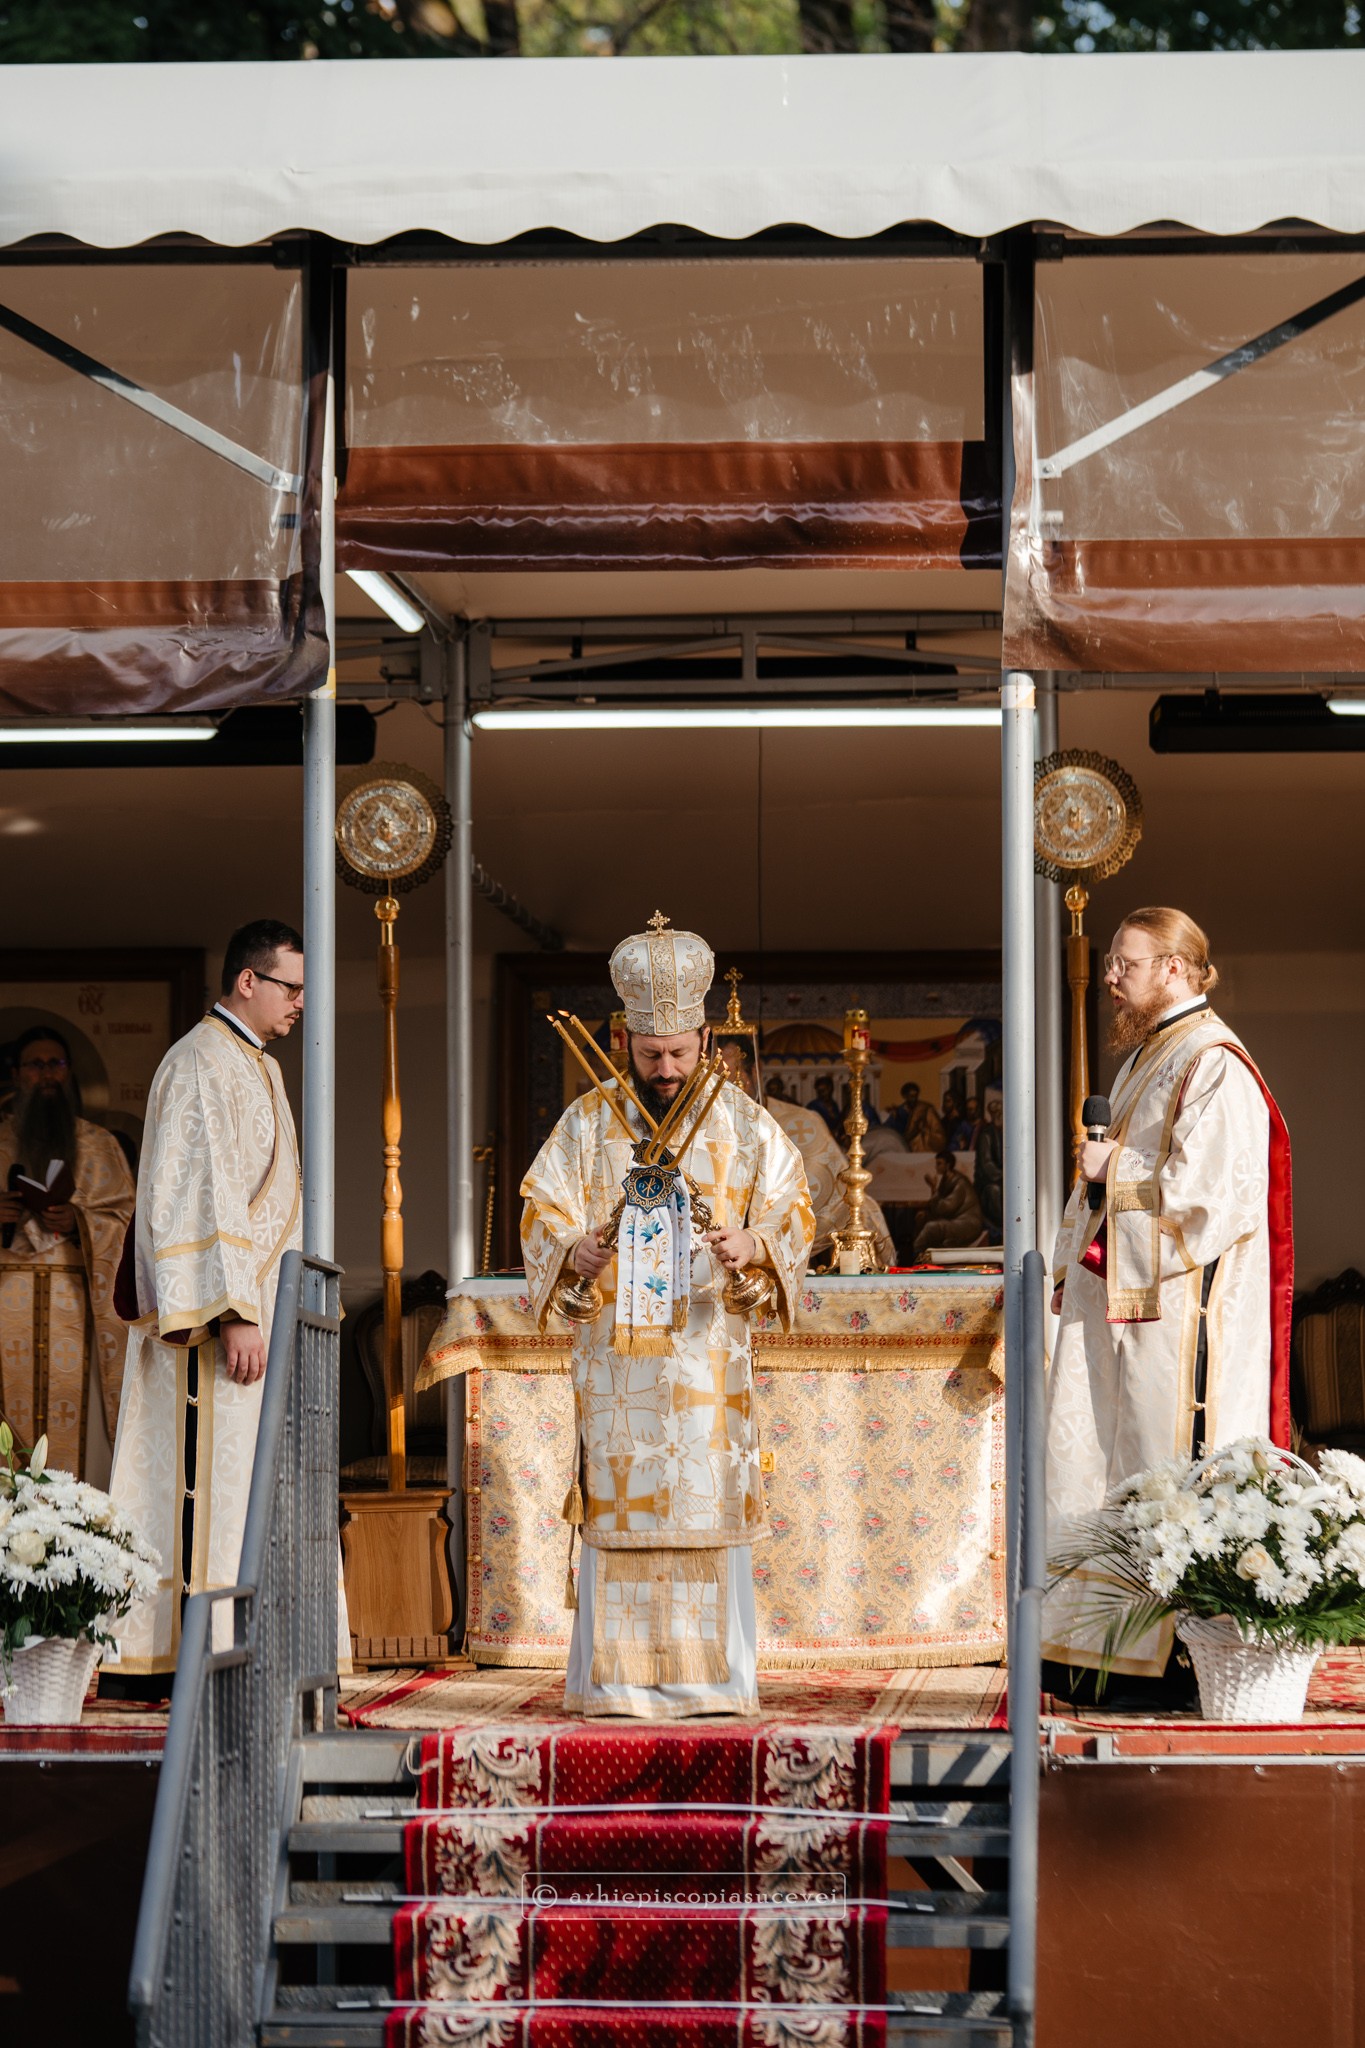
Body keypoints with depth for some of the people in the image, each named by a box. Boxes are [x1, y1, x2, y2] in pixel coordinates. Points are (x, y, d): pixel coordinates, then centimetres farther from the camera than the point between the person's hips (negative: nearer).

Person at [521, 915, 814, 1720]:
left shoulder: (744, 1122, 7)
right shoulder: (589, 1122, 8)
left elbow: (794, 1209, 6)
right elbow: (542, 1210, 6)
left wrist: (755, 1244, -16)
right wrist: (571, 1248, -16)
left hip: (708, 1349, 0)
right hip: (616, 1353, 0)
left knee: (711, 1506, -4)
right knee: (618, 1507, -3)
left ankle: (713, 1675, 0)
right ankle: (616, 1676, -1)